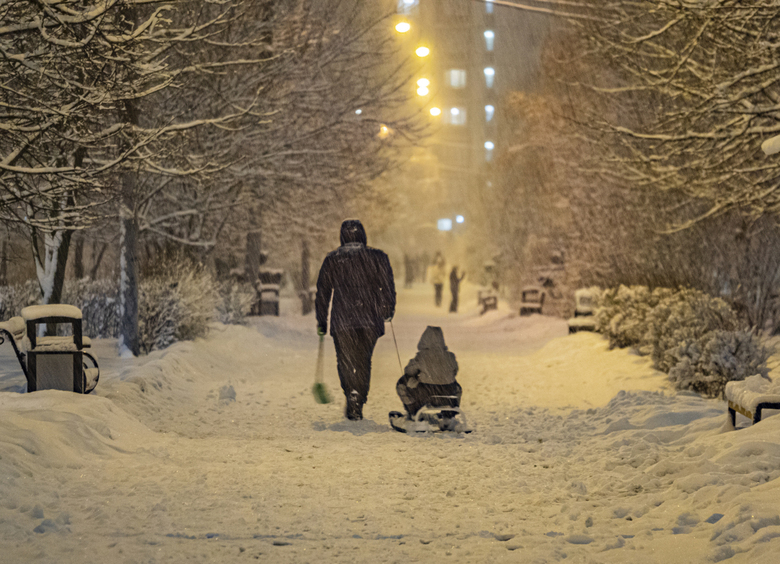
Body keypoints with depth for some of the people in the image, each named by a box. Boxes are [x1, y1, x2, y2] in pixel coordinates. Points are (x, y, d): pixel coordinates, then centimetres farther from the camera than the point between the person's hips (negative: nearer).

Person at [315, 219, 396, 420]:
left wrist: (321, 321, 14)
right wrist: (388, 310, 20)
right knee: (364, 362, 13)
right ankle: (358, 403, 15)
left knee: (346, 362, 2)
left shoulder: (332, 259, 5)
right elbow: (388, 286, 5)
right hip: (370, 320, 1)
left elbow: (323, 292, 7)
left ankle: (353, 396, -17)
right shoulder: (377, 257, 4)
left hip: (342, 321, -1)